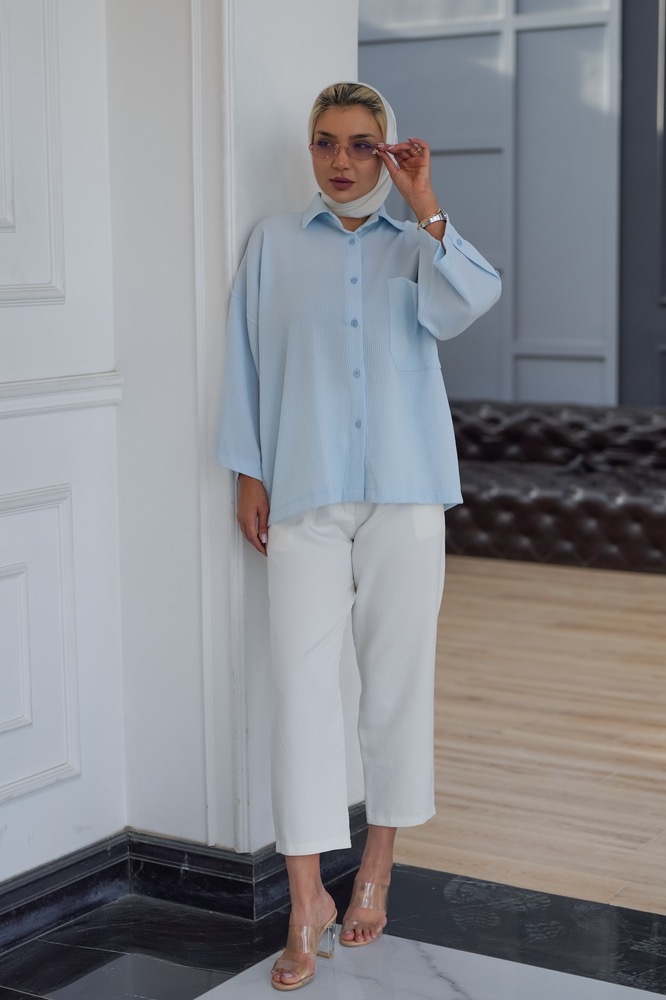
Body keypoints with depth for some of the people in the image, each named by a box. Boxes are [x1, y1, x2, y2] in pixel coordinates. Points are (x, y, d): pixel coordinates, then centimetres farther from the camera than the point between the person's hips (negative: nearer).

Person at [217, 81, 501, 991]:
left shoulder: (417, 244, 9)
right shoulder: (275, 243, 9)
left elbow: (463, 306, -12)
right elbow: (249, 362, 9)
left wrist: (424, 204, -12)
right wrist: (250, 474, 5)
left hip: (404, 489, 1)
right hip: (305, 492, 0)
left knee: (398, 673, 6)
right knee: (301, 679, -6)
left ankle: (378, 863, 23)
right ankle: (307, 899, 0)